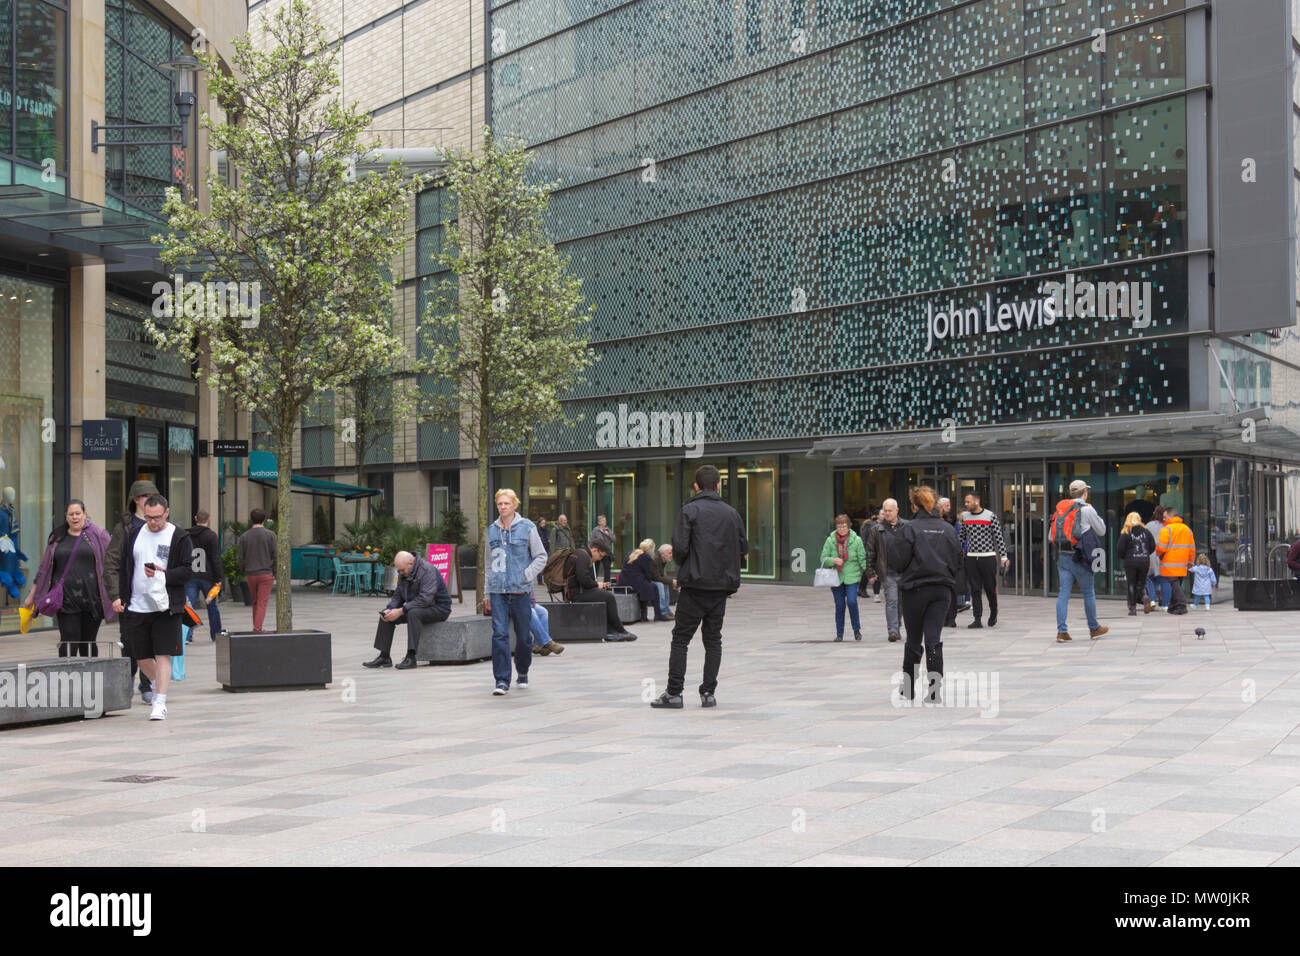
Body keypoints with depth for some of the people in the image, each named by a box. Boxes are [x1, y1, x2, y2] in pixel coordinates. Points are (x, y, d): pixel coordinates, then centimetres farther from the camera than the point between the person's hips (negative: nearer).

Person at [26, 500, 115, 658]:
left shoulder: (98, 534, 4)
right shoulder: (57, 538, 13)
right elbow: (43, 568, 18)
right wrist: (32, 596, 18)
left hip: (91, 598, -1)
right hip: (66, 600, 1)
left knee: (88, 643, 5)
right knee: (69, 641, -7)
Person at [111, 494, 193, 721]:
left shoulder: (179, 538, -2)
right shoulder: (135, 535, 11)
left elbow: (188, 570, -5)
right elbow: (123, 567, 16)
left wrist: (163, 575, -19)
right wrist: (120, 596, 8)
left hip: (165, 607, -4)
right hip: (136, 607, 4)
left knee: (162, 655, -7)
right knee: (141, 658, 10)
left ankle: (160, 703, -5)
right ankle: (158, 684, 37)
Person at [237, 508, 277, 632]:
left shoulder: (244, 536, 1)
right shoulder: (270, 535, -5)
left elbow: (241, 558, 2)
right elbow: (275, 556, -7)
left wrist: (242, 572, 16)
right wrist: (276, 573, 2)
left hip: (250, 574, 3)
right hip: (266, 573, -3)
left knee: (255, 602, 17)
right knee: (262, 603, -2)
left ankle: (257, 628, 21)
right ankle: (257, 629, -12)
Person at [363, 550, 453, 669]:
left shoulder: (428, 571, -24)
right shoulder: (403, 573, 4)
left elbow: (425, 599, -31)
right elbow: (398, 595, 9)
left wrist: (401, 611, -30)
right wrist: (390, 609, -13)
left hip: (438, 608, -9)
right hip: (415, 607, 9)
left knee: (413, 613, -37)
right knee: (386, 615, -4)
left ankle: (411, 657, -37)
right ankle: (384, 657, -4)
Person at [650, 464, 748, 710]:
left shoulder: (689, 510, -7)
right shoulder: (732, 513, 6)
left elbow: (680, 547, -15)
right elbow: (744, 548, 8)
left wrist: (682, 566, 6)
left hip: (695, 584, -4)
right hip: (722, 586, 4)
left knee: (680, 639, 3)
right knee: (713, 639, 11)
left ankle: (674, 692, 0)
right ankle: (709, 692, 7)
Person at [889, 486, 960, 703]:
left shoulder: (910, 528, -10)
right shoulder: (948, 529, 3)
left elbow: (897, 561, -10)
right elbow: (957, 559, 6)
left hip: (916, 589, -3)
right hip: (943, 590, 3)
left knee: (913, 641, 10)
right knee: (934, 640, 1)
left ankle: (908, 689, 22)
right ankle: (935, 690, -5)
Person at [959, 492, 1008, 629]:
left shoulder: (991, 516, -5)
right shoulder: (965, 516, 9)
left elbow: (999, 538, -5)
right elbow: (961, 537, 17)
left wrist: (1003, 557, -9)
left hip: (988, 557, -4)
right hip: (971, 558, 4)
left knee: (990, 588, 3)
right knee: (975, 589, 1)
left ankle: (993, 614, 25)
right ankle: (977, 619, 2)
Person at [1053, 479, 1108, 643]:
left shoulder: (1061, 508, 10)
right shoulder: (1087, 509, -7)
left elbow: (1052, 536, 13)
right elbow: (1101, 531, 5)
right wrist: (1096, 515, 17)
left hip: (1062, 556, 5)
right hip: (1079, 557, -5)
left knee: (1064, 593, 2)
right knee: (1089, 593, 10)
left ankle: (1061, 631, -6)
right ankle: (1094, 628, 21)